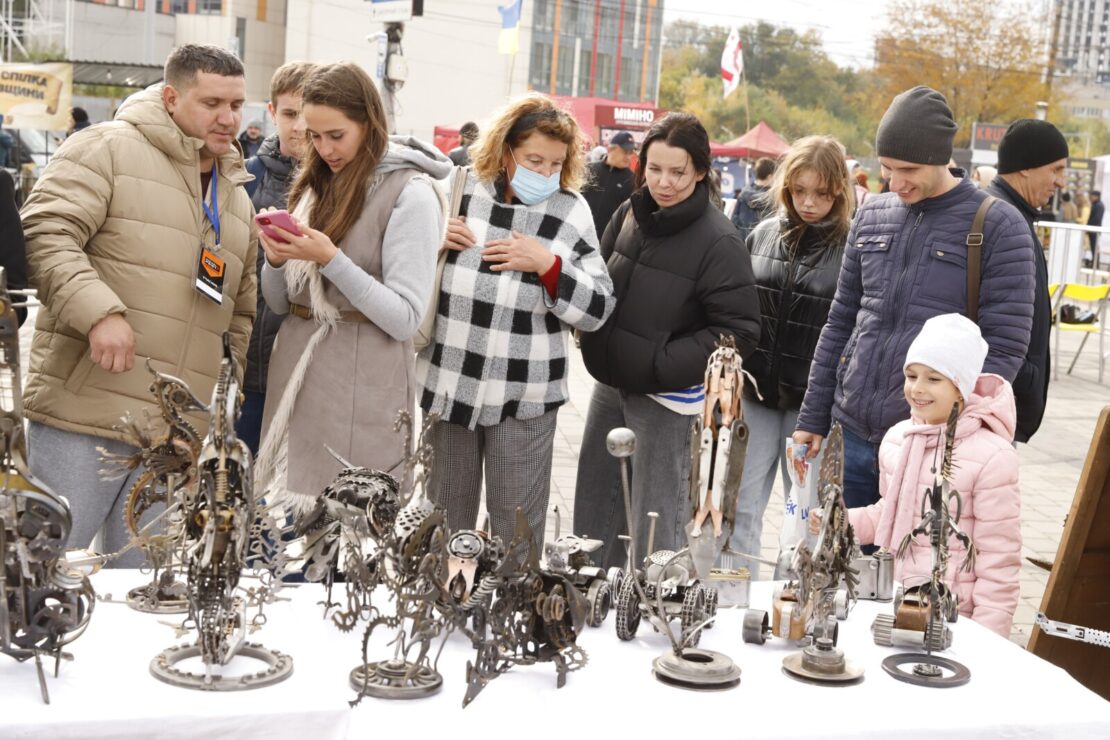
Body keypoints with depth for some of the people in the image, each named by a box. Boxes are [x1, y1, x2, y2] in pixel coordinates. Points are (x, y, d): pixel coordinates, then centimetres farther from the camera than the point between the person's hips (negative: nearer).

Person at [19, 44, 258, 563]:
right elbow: (44, 234, -12)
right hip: (81, 420, -6)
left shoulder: (238, 200, 20)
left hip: (175, 438, 6)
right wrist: (98, 310, -24)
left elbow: (243, 313, 26)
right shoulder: (108, 149, -1)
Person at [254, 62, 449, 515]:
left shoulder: (410, 193, -8)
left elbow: (405, 319, -14)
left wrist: (330, 259, -20)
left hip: (361, 385, -6)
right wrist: (276, 260, -7)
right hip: (294, 372, 7)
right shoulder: (317, 185, 13)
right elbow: (280, 303, 14)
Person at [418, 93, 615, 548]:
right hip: (447, 385, 2)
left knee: (517, 528, 8)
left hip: (524, 398, -1)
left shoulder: (570, 213, -1)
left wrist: (548, 264, -18)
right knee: (445, 518, 16)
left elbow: (597, 309, -3)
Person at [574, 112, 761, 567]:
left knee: (655, 517, 4)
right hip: (610, 381, 7)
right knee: (593, 505, 19)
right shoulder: (629, 214, 2)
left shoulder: (718, 240, -17)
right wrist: (596, 342, 0)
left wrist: (661, 364, -20)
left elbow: (740, 331, -17)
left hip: (667, 396, -7)